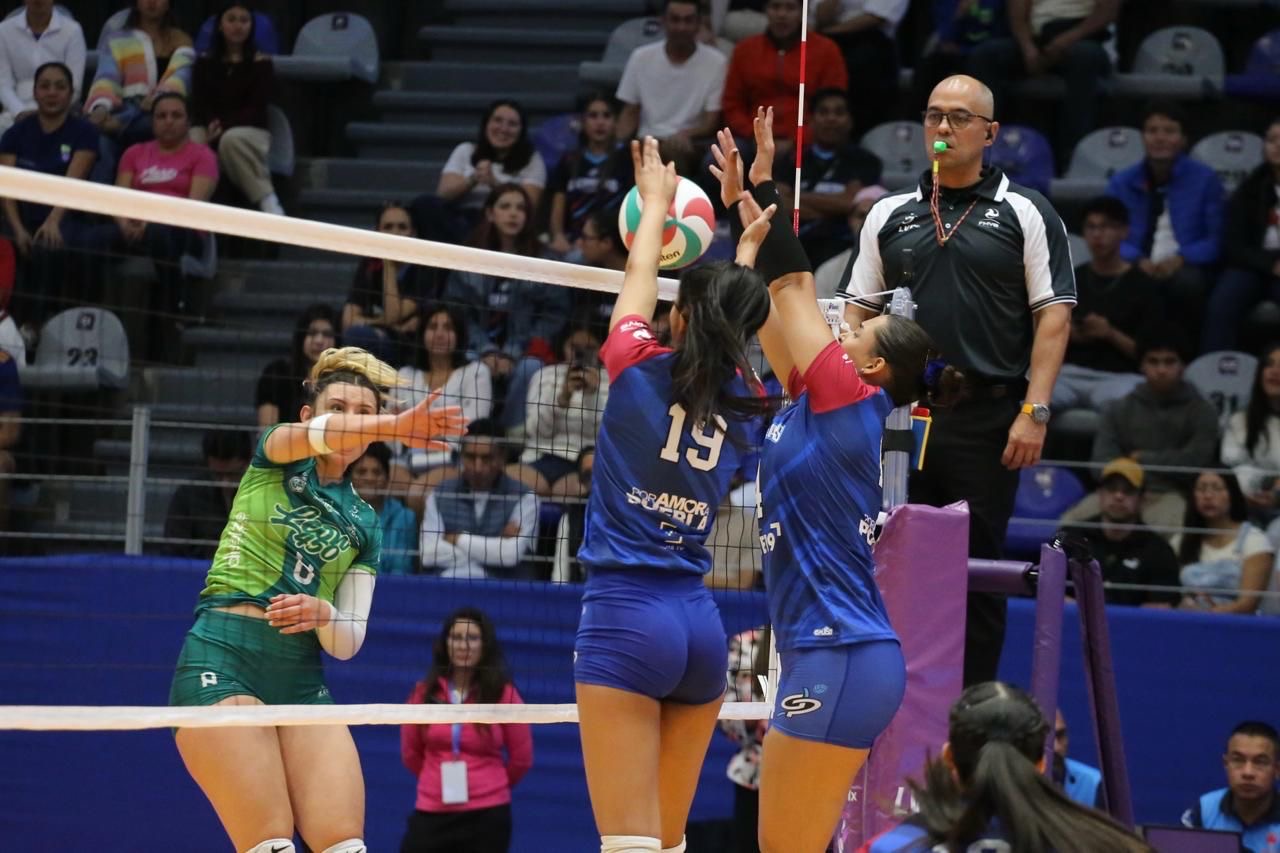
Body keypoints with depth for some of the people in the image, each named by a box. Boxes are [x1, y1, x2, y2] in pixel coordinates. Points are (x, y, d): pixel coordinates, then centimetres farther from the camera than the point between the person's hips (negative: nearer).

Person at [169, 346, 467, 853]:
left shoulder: (363, 523, 17)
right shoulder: (274, 458, 7)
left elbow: (348, 641, 13)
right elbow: (316, 435, -19)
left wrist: (322, 613, -11)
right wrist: (395, 427, -37)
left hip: (301, 678, 5)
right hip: (224, 658, -5)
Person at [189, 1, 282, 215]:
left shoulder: (261, 64, 6)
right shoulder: (205, 63, 15)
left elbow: (256, 109, -4)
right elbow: (199, 105, 7)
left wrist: (225, 126, -20)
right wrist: (212, 125, -15)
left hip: (251, 130, -2)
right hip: (209, 129, 2)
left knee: (231, 140, -40)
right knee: (191, 141, -35)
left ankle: (268, 202, -38)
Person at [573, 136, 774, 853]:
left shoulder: (642, 371, -3)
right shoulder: (746, 400, 9)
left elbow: (641, 279, 16)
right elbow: (732, 326, 31)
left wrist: (657, 201, 33)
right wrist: (745, 254, 47)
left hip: (626, 614, -5)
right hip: (701, 625, 5)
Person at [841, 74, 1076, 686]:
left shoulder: (1025, 213, 4)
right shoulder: (889, 215, 14)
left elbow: (1053, 315, -1)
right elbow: (859, 312, 15)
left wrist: (1034, 411, -10)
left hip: (987, 419, -3)